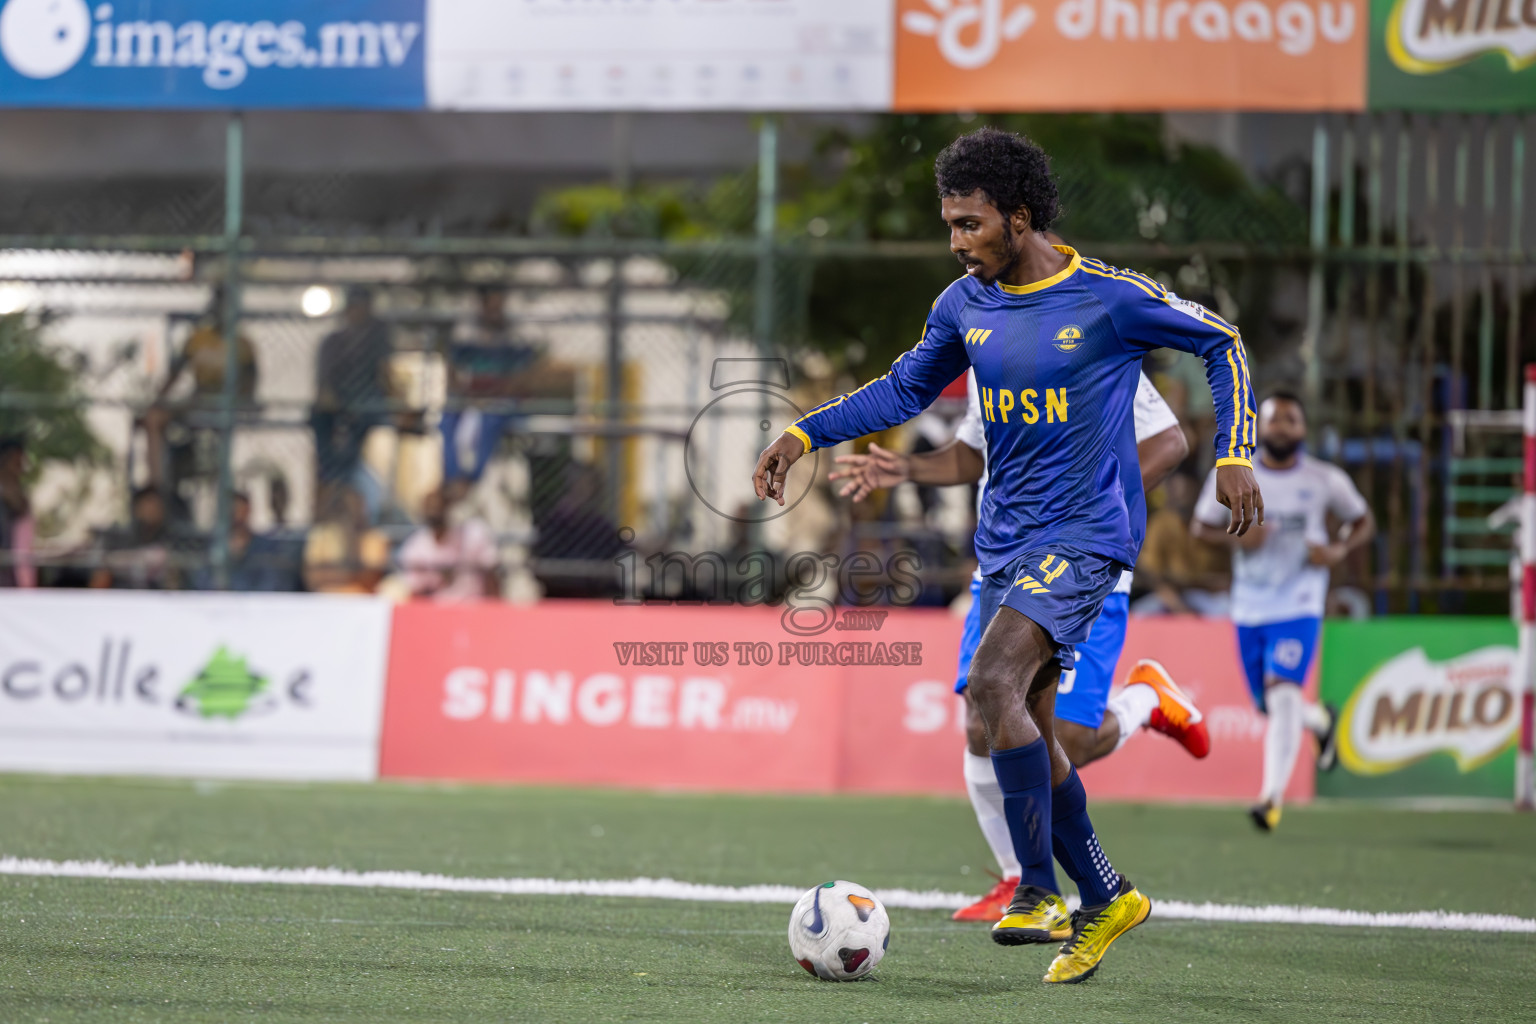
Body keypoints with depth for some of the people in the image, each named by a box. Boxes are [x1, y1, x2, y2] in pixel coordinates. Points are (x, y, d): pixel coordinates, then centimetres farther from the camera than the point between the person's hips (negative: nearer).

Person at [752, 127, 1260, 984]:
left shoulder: (1111, 299, -12)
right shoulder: (966, 306, 4)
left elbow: (1221, 343, 0)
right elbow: (904, 391, 17)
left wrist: (1234, 454, -9)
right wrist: (804, 435, 6)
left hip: (1084, 534, -7)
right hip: (1005, 540, 7)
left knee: (994, 682, -25)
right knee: (1025, 728, 9)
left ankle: (1040, 890, -19)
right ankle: (1106, 898, 24)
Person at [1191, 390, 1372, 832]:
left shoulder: (1325, 480, -3)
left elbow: (1363, 521, 11)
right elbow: (1200, 525, 7)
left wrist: (1339, 550, -10)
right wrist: (1237, 539, -13)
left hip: (1298, 608, -3)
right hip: (1249, 608, 3)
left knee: (1283, 695, -21)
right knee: (1270, 707, 12)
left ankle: (1273, 796, -21)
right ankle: (1320, 720, 47)